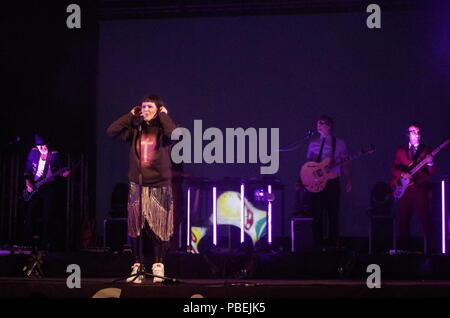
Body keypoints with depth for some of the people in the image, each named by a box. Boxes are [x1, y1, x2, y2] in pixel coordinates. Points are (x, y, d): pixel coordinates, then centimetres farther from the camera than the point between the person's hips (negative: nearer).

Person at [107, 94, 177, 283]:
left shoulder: (162, 129, -1)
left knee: (158, 227, 0)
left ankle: (158, 266, 11)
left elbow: (174, 134, -24)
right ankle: (137, 266, 11)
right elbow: (111, 131, -3)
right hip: (137, 184, 3)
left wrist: (163, 115, -10)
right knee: (136, 227, 3)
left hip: (159, 185, -3)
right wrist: (131, 115, 1)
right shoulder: (136, 129, 7)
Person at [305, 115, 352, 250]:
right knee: (317, 215, 1)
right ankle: (318, 245, 7)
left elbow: (345, 165, 4)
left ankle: (333, 244, 6)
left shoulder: (339, 144, 5)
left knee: (333, 215, -1)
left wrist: (349, 181, -7)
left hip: (332, 182, -2)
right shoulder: (313, 143, 11)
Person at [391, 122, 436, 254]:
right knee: (403, 222, 2)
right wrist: (402, 174, -10)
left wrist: (430, 163, -18)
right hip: (405, 190, 2)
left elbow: (433, 172, 3)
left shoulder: (426, 150, 9)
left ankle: (431, 249, -7)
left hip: (421, 189, -2)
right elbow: (393, 169, 9)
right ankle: (404, 249, 10)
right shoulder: (401, 151, 11)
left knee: (426, 220, -10)